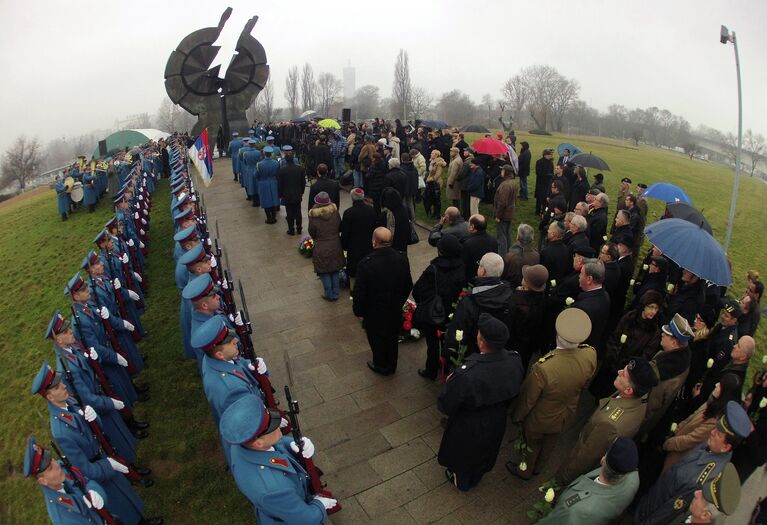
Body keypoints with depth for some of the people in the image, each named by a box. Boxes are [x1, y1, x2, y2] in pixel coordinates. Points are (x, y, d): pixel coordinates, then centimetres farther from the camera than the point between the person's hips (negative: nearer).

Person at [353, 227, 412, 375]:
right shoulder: (402, 259, -15)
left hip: (374, 313, -4)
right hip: (395, 311, 4)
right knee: (392, 339, 24)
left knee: (377, 340, 20)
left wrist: (358, 310, -2)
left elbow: (359, 292, -20)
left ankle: (381, 366, 42)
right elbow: (408, 286, -1)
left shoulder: (366, 264, -29)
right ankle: (391, 366, 45)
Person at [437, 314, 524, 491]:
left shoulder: (466, 375, -44)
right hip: (496, 423, 4)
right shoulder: (515, 361, -26)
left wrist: (450, 382, -12)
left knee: (462, 454, 30)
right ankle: (475, 479, 63)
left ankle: (461, 482, 59)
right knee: (484, 453, 34)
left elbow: (445, 405, -28)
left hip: (468, 428, -4)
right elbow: (514, 392, -6)